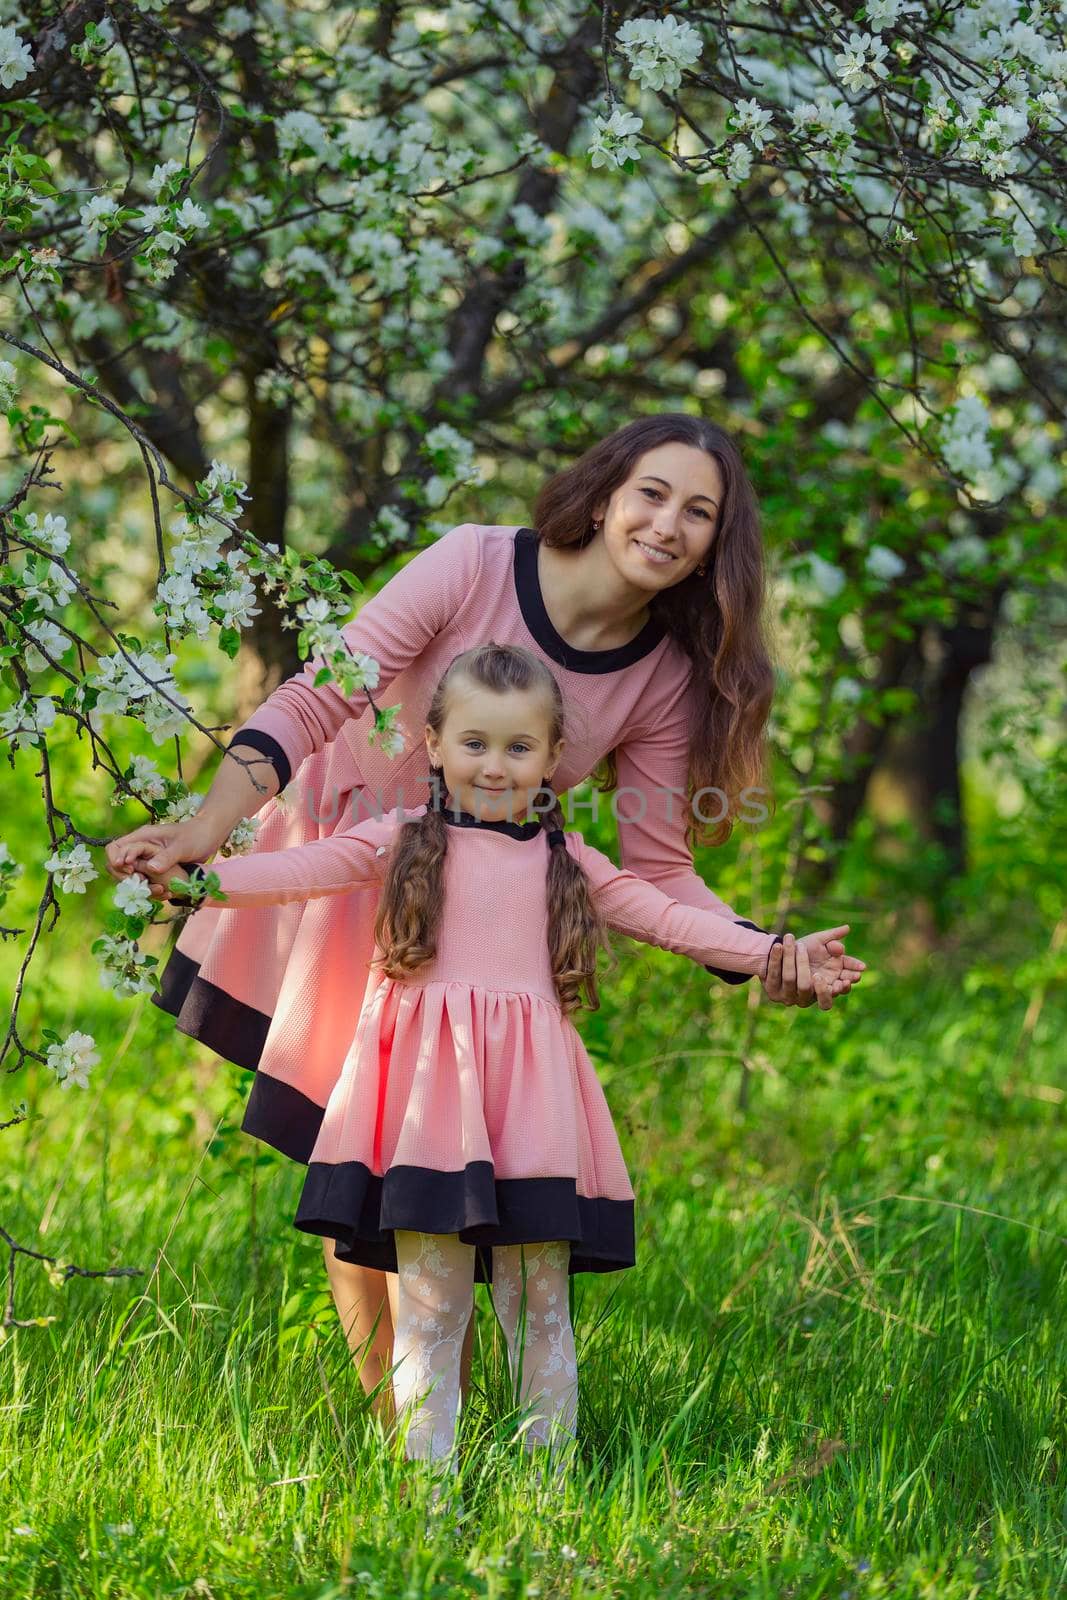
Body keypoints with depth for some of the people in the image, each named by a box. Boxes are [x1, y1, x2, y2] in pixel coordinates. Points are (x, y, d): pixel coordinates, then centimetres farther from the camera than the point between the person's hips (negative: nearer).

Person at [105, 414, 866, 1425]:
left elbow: (657, 871, -5)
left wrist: (764, 953, -24)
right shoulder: (475, 565, -19)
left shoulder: (667, 678, -8)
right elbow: (316, 700, -22)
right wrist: (208, 828, -35)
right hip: (340, 870, -2)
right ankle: (391, 1421, 9)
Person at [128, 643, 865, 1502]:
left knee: (540, 1302, 4)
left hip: (530, 1094, 2)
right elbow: (304, 868, -1)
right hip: (430, 1091, -2)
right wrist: (198, 879, -16)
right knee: (428, 1300, -4)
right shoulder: (403, 841, 9)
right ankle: (431, 1481, 0)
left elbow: (665, 914, 15)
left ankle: (551, 1473, 12)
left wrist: (774, 954, 8)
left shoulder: (563, 858, 15)